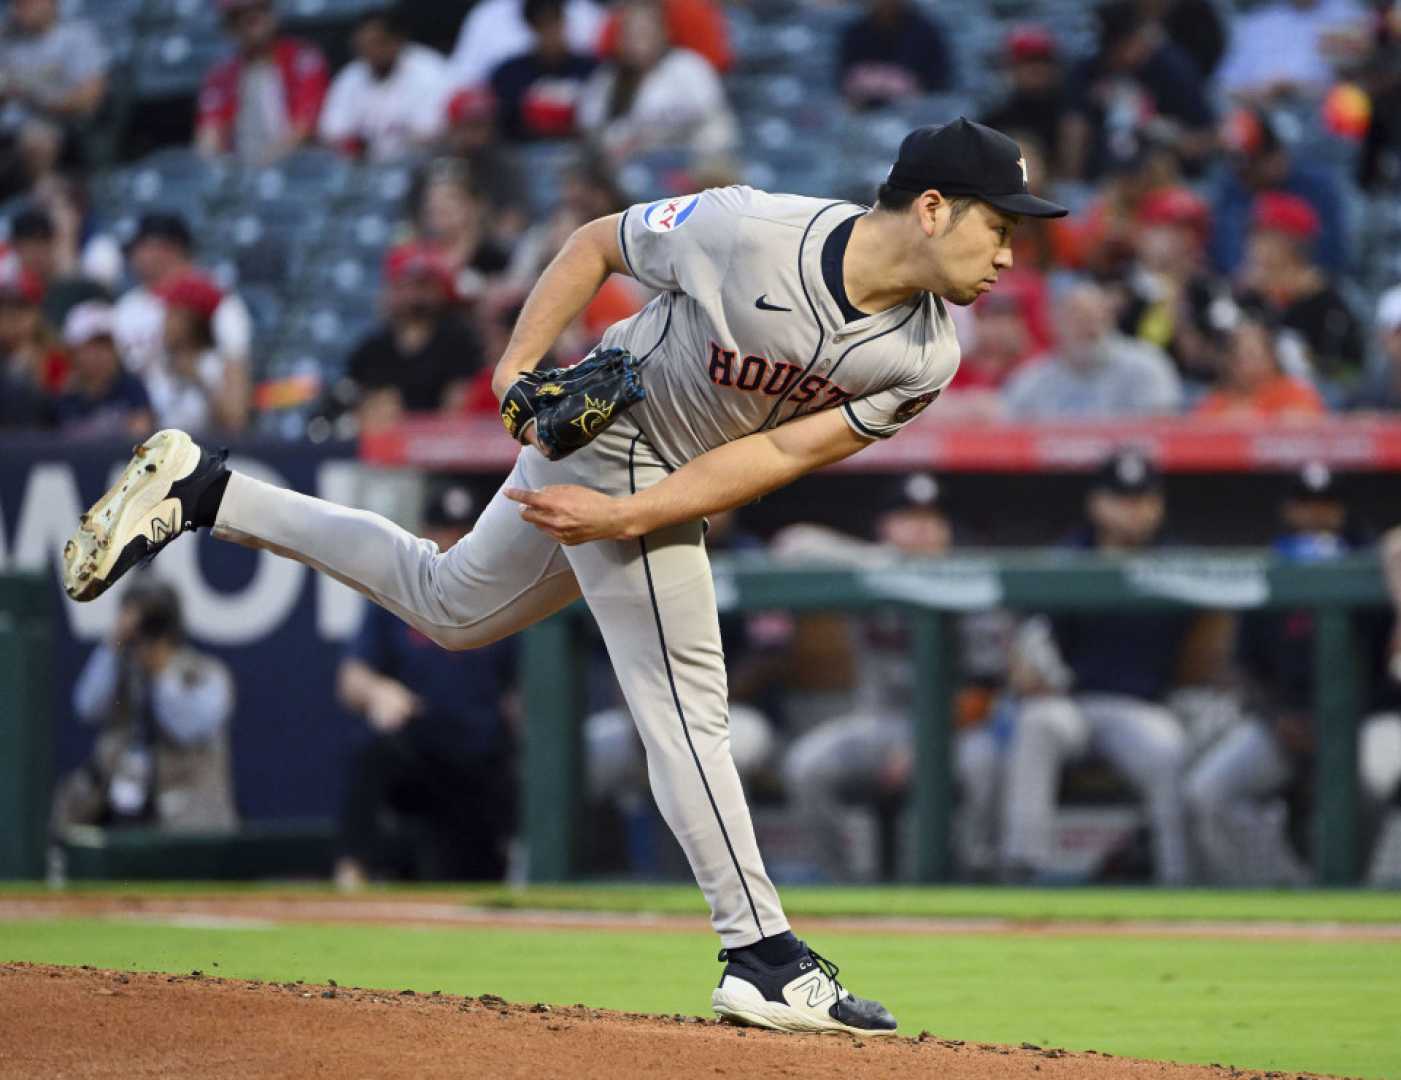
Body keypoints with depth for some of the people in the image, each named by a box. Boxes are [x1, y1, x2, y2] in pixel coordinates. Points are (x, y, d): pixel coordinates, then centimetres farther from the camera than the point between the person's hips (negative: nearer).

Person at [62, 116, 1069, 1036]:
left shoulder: (927, 356, -15)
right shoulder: (748, 232, -30)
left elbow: (785, 452, -16)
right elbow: (597, 243, -12)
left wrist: (623, 517, -23)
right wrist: (517, 371, -19)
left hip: (661, 492, 7)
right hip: (606, 437, -7)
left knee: (449, 607, 23)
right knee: (685, 703, -7)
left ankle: (202, 491, 31)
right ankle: (765, 961, -3)